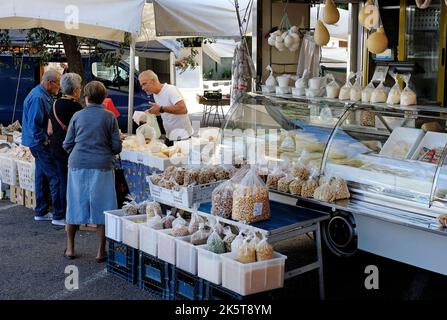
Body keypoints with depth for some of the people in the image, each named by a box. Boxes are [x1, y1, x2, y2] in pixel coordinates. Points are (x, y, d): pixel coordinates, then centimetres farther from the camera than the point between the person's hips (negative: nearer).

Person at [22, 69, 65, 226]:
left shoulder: (44, 95, 13)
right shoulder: (38, 98, -20)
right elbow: (34, 125, -23)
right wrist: (46, 141, -18)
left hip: (40, 143, 11)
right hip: (40, 143, -11)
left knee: (42, 176, 16)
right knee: (56, 177, -9)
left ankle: (41, 212, 25)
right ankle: (59, 216, -6)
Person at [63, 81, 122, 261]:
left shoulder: (78, 116, 3)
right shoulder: (109, 117, -1)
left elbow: (67, 144, 6)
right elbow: (117, 147, -2)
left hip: (78, 165, 2)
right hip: (102, 165, -2)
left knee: (75, 205, 12)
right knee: (102, 208, 5)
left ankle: (70, 248, 21)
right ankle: (101, 251, 9)